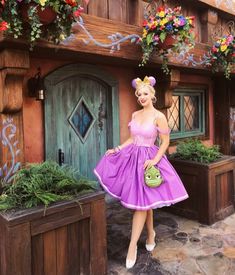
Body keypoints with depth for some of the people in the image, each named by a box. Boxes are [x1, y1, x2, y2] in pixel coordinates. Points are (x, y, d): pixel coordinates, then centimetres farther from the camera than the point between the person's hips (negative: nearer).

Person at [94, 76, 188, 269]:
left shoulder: (159, 116, -10)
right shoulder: (135, 115, 9)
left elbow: (165, 142, -8)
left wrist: (155, 159, -18)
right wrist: (117, 149, 7)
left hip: (147, 159, -6)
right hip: (132, 157, 6)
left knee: (140, 202, -4)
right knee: (144, 200, 14)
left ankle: (132, 246, 5)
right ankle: (151, 233, 35)